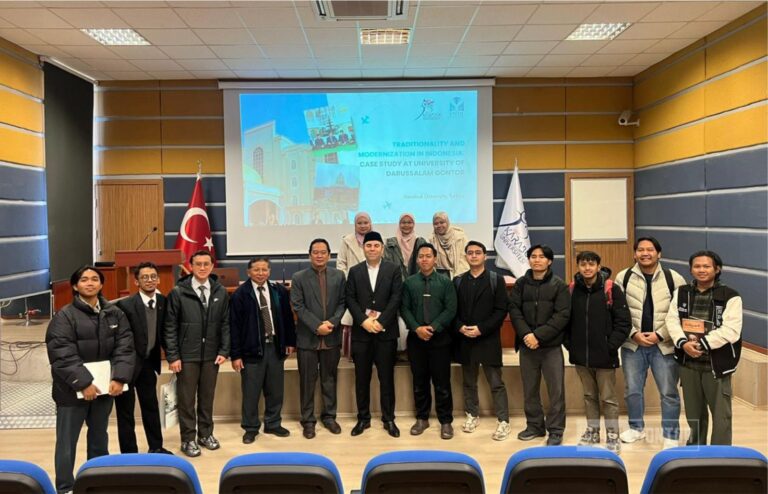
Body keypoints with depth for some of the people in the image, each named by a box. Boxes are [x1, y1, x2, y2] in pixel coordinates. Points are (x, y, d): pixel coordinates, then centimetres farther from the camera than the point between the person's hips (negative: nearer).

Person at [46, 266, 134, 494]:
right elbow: (62, 355, -16)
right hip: (72, 389, -4)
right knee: (67, 441, 4)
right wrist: (83, 383, -21)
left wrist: (119, 378, -13)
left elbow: (124, 348, -1)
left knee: (100, 437, 19)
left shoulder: (115, 314, 3)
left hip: (104, 386, 4)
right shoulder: (64, 316, -10)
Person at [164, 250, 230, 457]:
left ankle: (206, 434, 28)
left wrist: (224, 351, -1)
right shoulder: (178, 292, -6)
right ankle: (188, 439, 18)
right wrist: (172, 356, -9)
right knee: (186, 399, 6)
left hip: (211, 355, 3)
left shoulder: (221, 292, 2)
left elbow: (225, 324, 5)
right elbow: (170, 327, -5)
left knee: (207, 397, 12)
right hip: (187, 355, -2)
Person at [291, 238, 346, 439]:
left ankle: (329, 416, 26)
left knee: (329, 379, 12)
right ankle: (308, 420, 17)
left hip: (332, 337, 2)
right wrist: (317, 326, -15)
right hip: (307, 338, -2)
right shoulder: (299, 278, -3)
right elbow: (298, 307, -8)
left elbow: (342, 303, 3)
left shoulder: (338, 276, 4)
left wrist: (332, 322, -12)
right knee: (307, 381, 6)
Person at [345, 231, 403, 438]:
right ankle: (363, 418, 18)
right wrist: (364, 321, -12)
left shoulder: (393, 270, 3)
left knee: (386, 377, 5)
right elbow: (350, 299, 1)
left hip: (386, 331, -1)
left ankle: (389, 419, 15)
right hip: (361, 331, 2)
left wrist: (381, 322, -14)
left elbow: (396, 298, -5)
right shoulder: (354, 271, 7)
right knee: (362, 378, 7)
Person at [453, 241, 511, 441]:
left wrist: (481, 329, -16)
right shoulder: (458, 281, 9)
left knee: (496, 383, 0)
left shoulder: (496, 280, 0)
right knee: (469, 382, 13)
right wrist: (460, 327, -12)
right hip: (465, 340, 3)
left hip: (489, 340, -3)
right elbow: (452, 309, 6)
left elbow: (501, 310, -7)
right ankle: (472, 415, 27)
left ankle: (503, 421, 7)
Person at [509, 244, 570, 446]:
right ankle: (535, 425, 25)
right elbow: (514, 310, 1)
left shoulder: (559, 285, -1)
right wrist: (525, 334, -15)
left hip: (551, 346, -3)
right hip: (526, 345, 3)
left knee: (556, 389, 1)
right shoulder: (521, 283, 7)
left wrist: (539, 336, -16)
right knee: (529, 389, 11)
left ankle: (556, 430, 12)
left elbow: (563, 315, -9)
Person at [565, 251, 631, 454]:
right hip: (581, 355, 4)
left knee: (608, 398, 5)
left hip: (604, 355, -4)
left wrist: (611, 346, -12)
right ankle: (592, 431, 30)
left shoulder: (612, 290, -9)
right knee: (589, 396, 17)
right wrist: (570, 344, 2)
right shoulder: (571, 290, 2)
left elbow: (624, 322, -9)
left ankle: (613, 436, 17)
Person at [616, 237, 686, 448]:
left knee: (669, 392, 5)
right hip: (632, 344, 2)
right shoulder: (623, 278, 0)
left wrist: (660, 335, -12)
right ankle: (636, 427, 33)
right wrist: (634, 334, -10)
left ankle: (671, 436, 21)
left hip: (665, 345, -2)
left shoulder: (674, 279, -4)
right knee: (632, 389, 13)